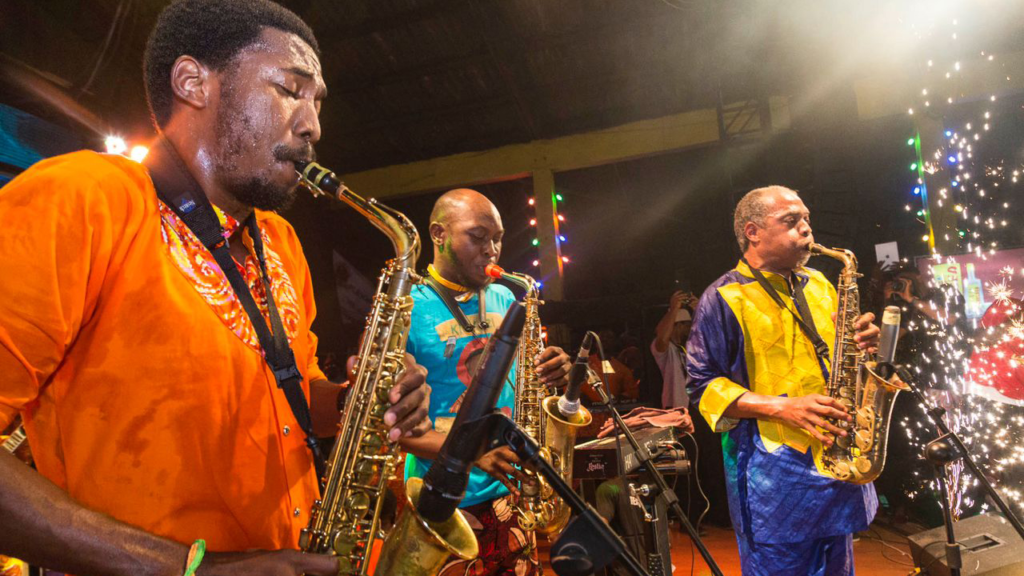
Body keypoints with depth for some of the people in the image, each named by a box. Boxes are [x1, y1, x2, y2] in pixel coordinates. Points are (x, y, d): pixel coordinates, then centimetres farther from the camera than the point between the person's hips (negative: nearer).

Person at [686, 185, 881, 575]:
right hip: (773, 477, -6)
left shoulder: (818, 285, 12)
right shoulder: (724, 298, -10)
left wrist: (861, 344, -2)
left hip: (838, 462, 7)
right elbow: (703, 385, -13)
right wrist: (781, 408, -22)